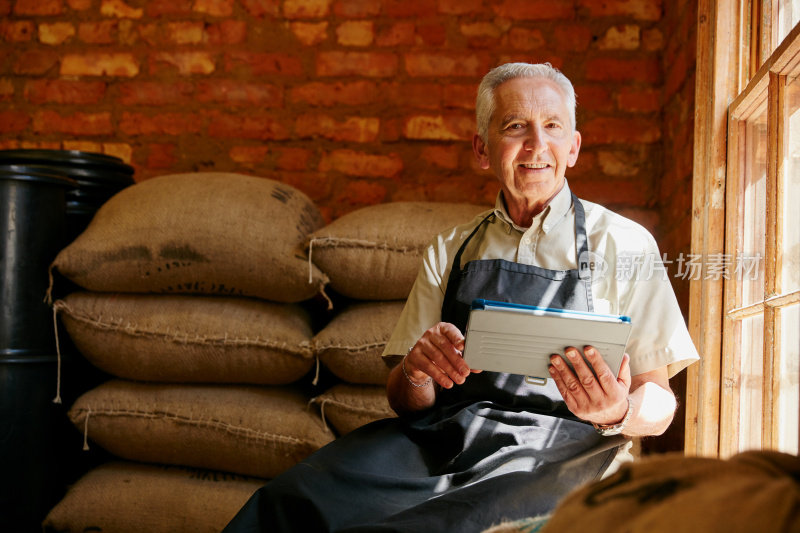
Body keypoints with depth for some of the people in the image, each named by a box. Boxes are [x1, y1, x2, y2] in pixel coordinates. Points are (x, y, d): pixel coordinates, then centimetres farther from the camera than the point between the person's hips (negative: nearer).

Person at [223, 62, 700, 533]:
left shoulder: (623, 243, 8)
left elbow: (658, 405, 6)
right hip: (439, 438, 2)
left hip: (553, 453, -2)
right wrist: (415, 374, -9)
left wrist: (618, 413, -18)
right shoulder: (450, 251, 18)